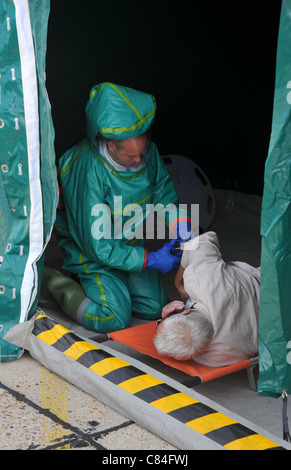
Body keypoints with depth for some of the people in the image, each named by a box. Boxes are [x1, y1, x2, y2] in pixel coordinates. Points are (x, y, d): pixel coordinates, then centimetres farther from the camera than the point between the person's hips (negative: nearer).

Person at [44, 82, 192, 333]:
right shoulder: (88, 171, -34)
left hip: (130, 245, 7)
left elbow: (164, 191, 4)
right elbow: (98, 246, -29)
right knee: (115, 319, -14)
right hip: (91, 252, -7)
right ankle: (56, 281, 7)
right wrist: (151, 260, -27)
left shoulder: (147, 151, -15)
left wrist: (181, 224, -16)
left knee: (154, 308, 7)